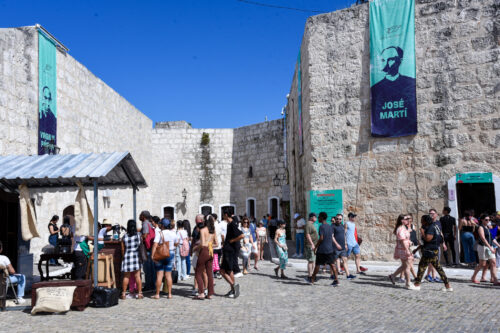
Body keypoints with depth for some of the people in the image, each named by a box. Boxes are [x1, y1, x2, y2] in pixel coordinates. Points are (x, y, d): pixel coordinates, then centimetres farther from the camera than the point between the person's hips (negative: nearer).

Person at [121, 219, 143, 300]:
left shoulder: (124, 237, -2)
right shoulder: (138, 235, -3)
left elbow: (123, 249, 4)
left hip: (127, 257, 1)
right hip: (136, 256, -1)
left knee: (126, 277, 8)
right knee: (137, 276, 3)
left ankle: (123, 294, 12)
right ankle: (140, 293, 4)